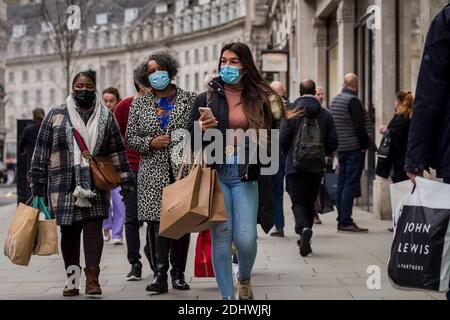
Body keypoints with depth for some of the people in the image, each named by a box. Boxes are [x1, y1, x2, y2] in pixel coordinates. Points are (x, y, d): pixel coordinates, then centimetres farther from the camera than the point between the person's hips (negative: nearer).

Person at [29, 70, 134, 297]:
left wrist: (124, 179, 5)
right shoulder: (56, 115, 6)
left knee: (93, 228, -8)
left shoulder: (105, 117, 9)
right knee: (69, 231, 3)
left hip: (95, 185, 0)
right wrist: (38, 182, 3)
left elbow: (117, 151, 10)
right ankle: (71, 279, 10)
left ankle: (92, 277, -8)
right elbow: (42, 150, 6)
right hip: (64, 185, 0)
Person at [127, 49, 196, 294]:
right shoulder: (139, 104, 10)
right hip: (153, 173, 0)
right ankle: (159, 274, -3)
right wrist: (150, 143, -7)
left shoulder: (190, 100, 7)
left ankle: (178, 274, 12)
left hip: (183, 171, 0)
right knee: (156, 222, -5)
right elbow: (130, 138, 9)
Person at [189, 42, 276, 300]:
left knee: (246, 238, -7)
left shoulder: (258, 98, 8)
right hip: (215, 173, 0)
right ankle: (227, 296, 12)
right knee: (221, 237, -1)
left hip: (245, 175, 0)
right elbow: (191, 136, 7)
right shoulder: (207, 97, 6)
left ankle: (245, 279, 27)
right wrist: (202, 129, -12)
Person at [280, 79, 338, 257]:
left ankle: (303, 228, -26)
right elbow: (333, 143, 1)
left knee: (298, 201, 1)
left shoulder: (292, 114, -6)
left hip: (295, 165, -3)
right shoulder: (325, 115, 2)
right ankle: (305, 240, 17)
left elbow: (283, 141, -8)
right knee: (310, 201, 14)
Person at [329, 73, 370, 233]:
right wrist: (365, 145, -8)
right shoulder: (353, 101, -13)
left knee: (342, 184, 10)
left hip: (340, 149, 8)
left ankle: (341, 221, 12)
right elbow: (360, 126, -17)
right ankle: (346, 222, -10)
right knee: (351, 185, -8)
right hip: (354, 148, -8)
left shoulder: (334, 100, 14)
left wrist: (336, 145, 18)